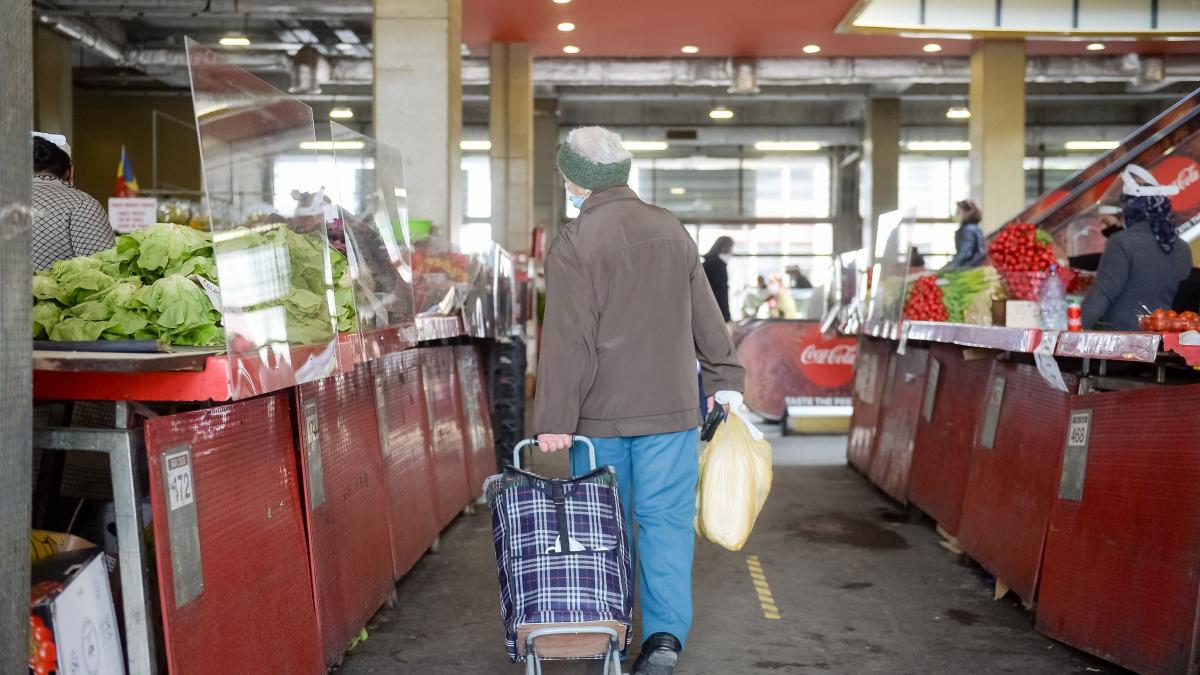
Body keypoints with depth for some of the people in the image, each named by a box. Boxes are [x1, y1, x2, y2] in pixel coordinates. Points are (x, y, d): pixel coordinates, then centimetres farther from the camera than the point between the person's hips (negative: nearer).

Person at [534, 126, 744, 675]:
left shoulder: (574, 244, -9)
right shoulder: (672, 230, 7)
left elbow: (567, 340, -13)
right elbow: (706, 317, 13)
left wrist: (554, 418, -11)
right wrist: (724, 379, 22)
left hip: (600, 413, -3)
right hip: (671, 407, 3)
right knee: (666, 518, 6)